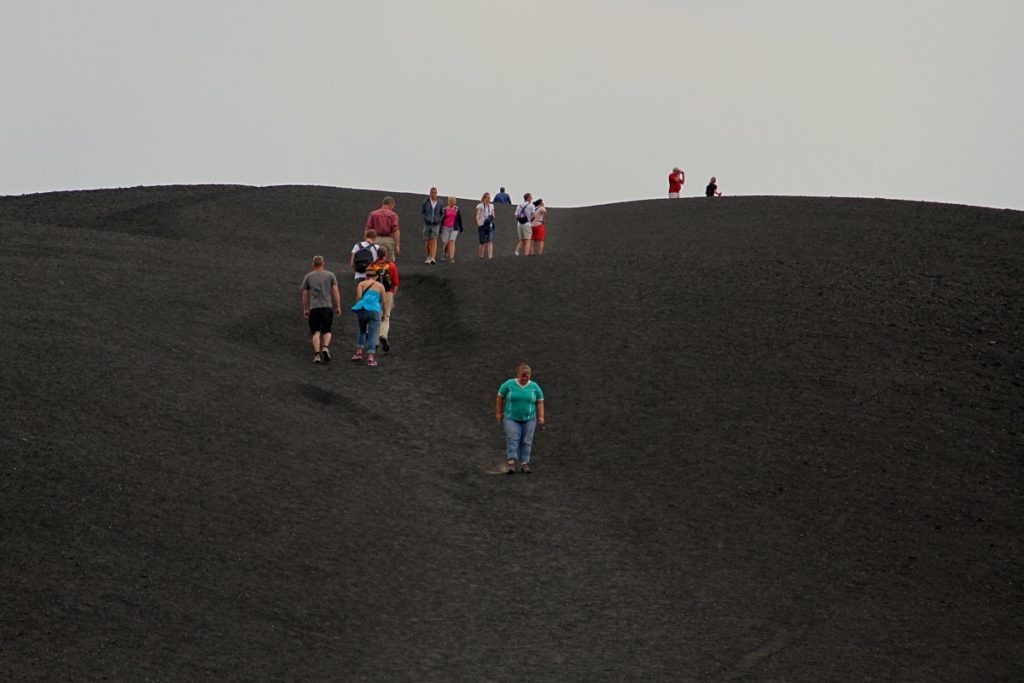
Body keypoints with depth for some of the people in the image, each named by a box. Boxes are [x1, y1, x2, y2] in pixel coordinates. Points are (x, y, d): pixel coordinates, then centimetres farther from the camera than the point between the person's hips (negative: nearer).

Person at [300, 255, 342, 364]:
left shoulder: (308, 276, 10)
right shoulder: (330, 275, 8)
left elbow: (304, 295, 11)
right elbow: (336, 292, 2)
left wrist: (305, 309, 19)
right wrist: (338, 307, 7)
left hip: (314, 308, 0)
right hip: (327, 307, 0)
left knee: (316, 332, 1)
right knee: (327, 331, 11)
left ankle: (317, 354, -13)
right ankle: (326, 347, -14)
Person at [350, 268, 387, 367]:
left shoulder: (361, 284, 13)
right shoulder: (380, 286, 15)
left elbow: (359, 296, -4)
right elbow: (383, 301, 10)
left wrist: (358, 305, 14)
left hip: (363, 310, 1)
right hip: (375, 310, -1)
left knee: (362, 330, 25)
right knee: (372, 334, -2)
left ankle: (359, 352, 20)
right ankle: (370, 358, -11)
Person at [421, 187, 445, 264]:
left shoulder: (440, 203, 1)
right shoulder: (426, 202, -1)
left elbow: (442, 213, 12)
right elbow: (421, 212, 4)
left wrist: (439, 220, -4)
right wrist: (426, 219, -10)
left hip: (436, 224, -1)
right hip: (427, 224, 1)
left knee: (434, 241, -13)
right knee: (426, 242, 7)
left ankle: (433, 258, -22)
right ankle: (428, 257, 24)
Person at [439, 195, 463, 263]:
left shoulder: (457, 209, 9)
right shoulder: (445, 209, 3)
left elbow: (459, 219, 15)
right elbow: (441, 219, 4)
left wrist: (460, 228, 16)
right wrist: (440, 228, 2)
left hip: (454, 228, 0)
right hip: (446, 228, 0)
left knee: (452, 242, -12)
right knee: (445, 242, 2)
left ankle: (451, 258, -15)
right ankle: (443, 256, 24)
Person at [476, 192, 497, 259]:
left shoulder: (491, 206, 14)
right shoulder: (480, 206, 2)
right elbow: (478, 215, -5)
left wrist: (492, 217, -4)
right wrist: (478, 223, -21)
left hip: (490, 225, 3)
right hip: (482, 225, -3)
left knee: (490, 241, -12)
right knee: (482, 243, 1)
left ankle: (490, 256, -20)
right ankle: (481, 256, 16)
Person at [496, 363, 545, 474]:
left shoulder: (535, 387, -2)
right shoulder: (509, 385, -6)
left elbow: (540, 402, 2)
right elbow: (500, 397, 4)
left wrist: (541, 417, -8)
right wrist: (498, 412, 3)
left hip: (529, 419, 2)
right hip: (511, 418, -2)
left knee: (526, 441, 1)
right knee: (512, 439, -13)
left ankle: (524, 464, 7)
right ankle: (511, 464, -21)